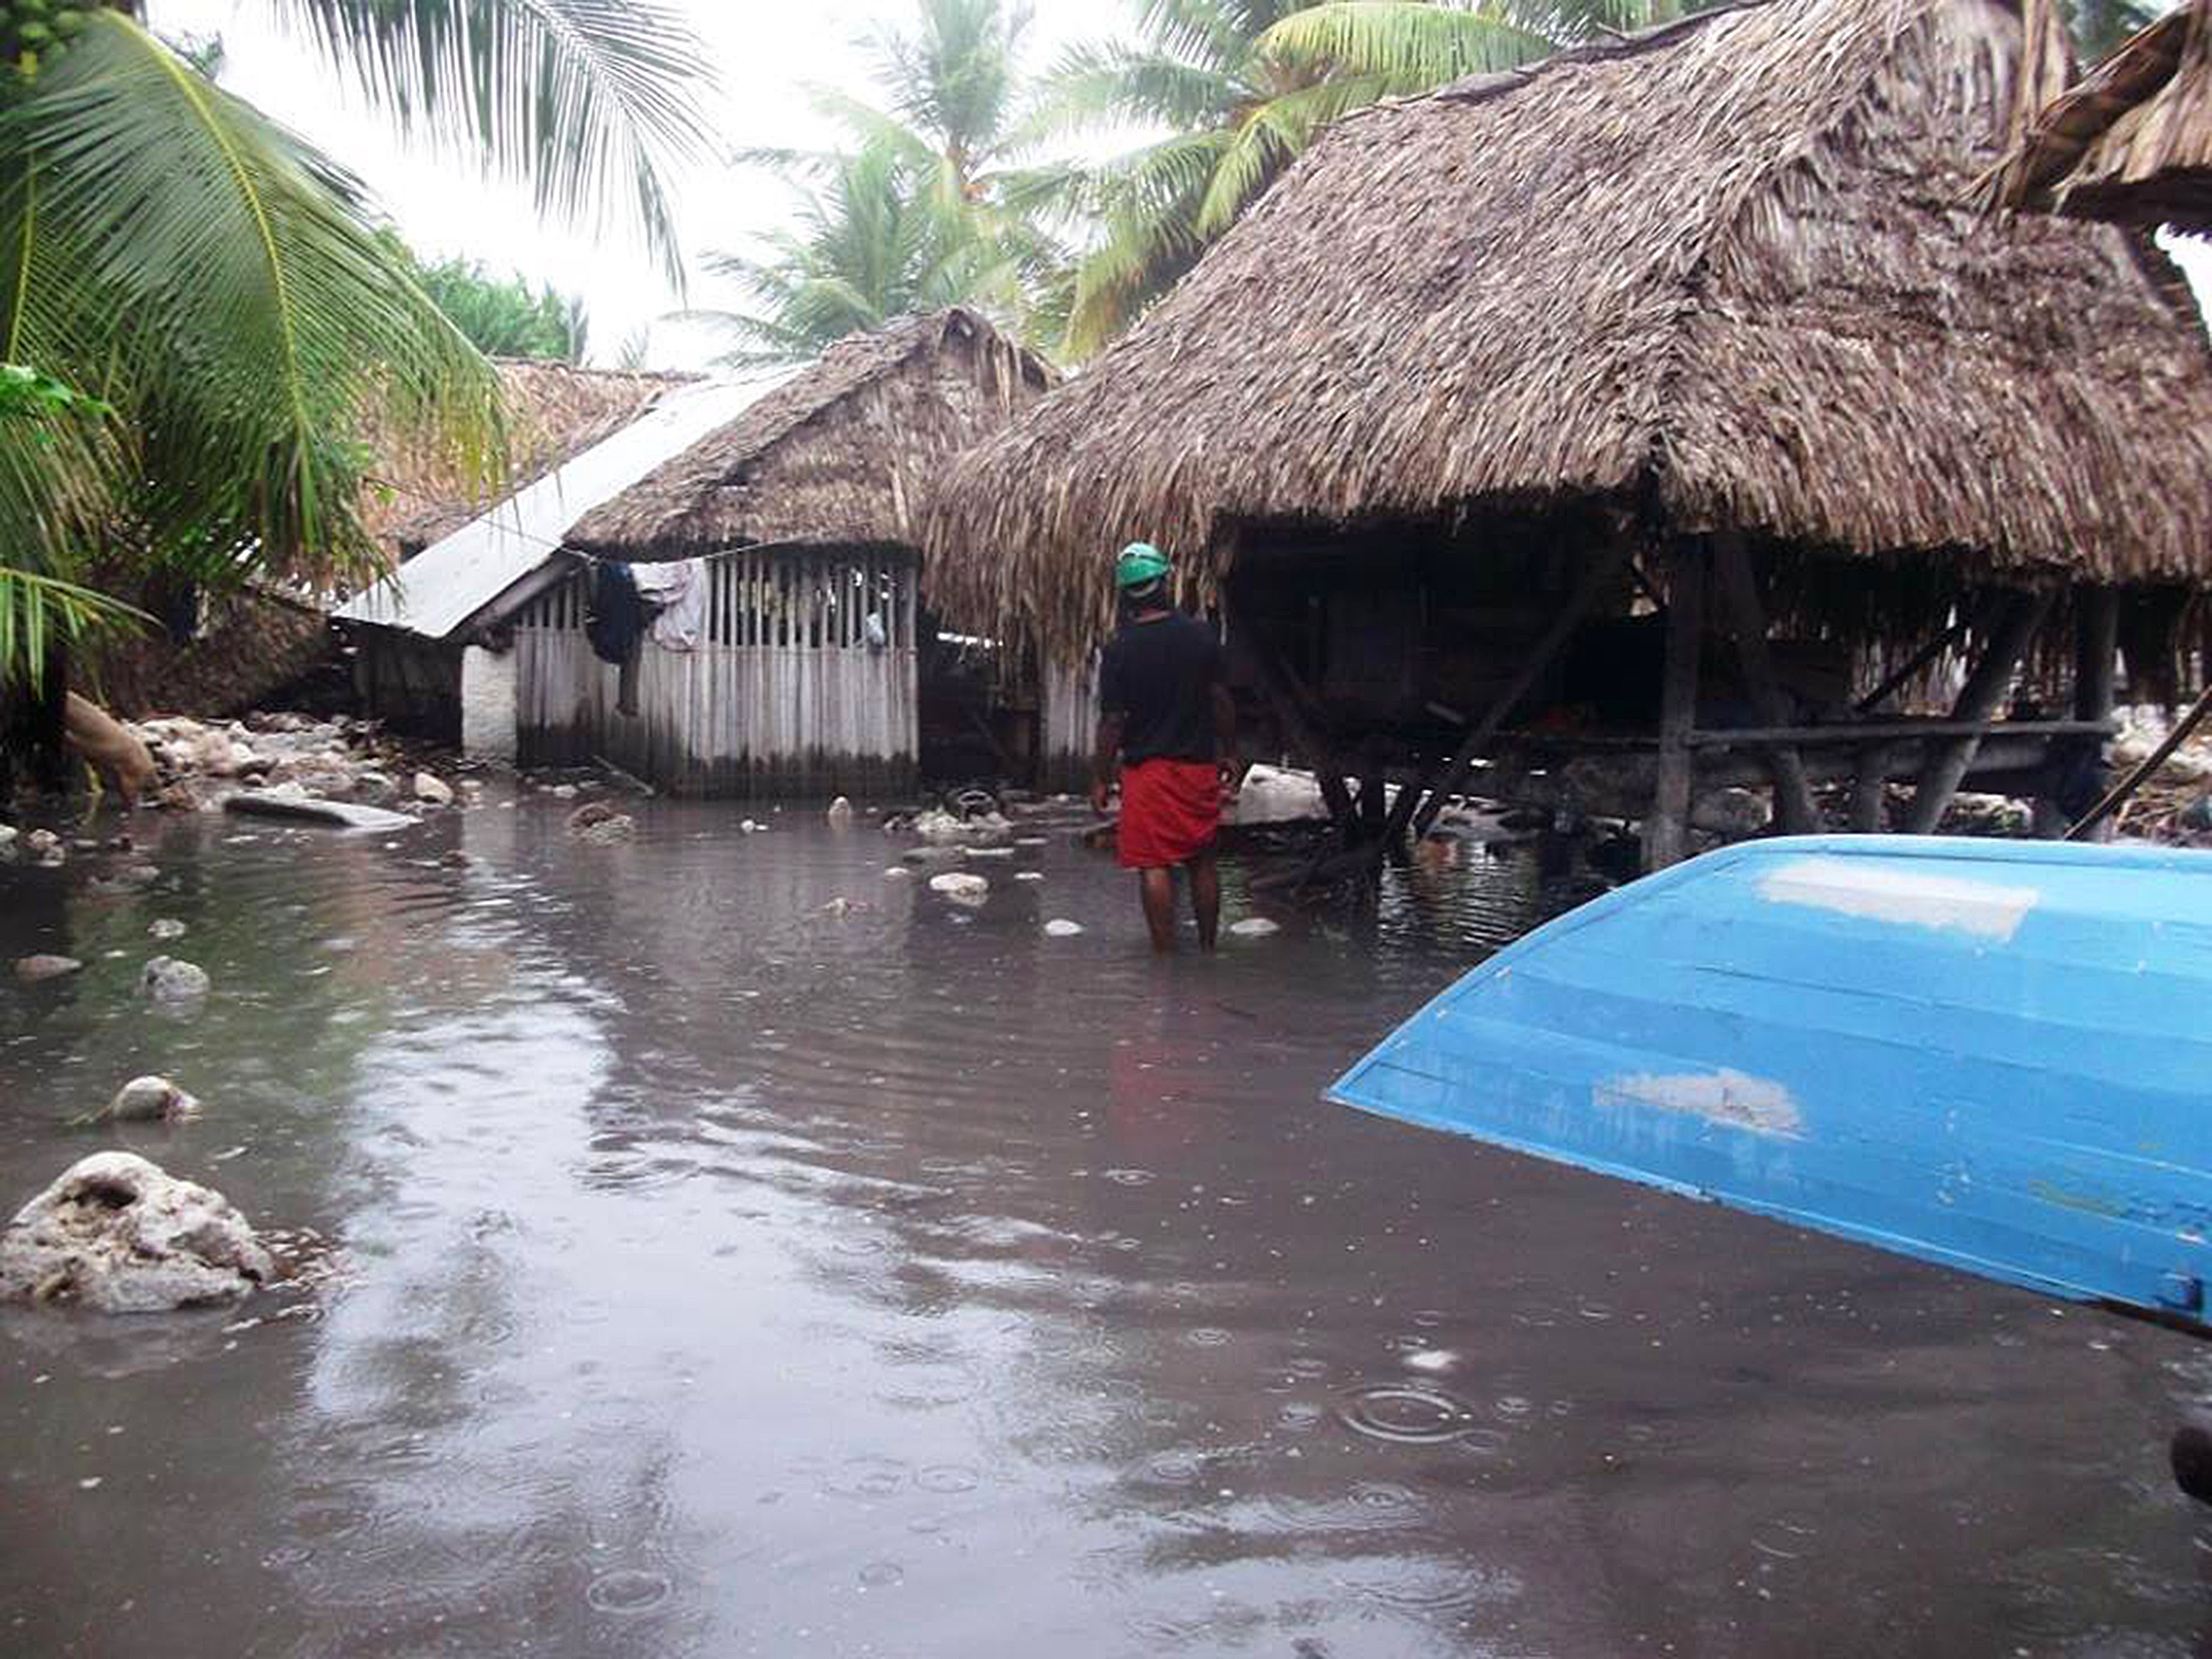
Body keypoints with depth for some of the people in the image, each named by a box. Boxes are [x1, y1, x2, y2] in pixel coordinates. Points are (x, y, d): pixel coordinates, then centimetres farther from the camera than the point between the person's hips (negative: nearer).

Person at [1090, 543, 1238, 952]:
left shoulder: (1120, 650, -9)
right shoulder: (1201, 635, -1)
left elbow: (1112, 722, -8)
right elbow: (1220, 700, 3)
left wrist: (1101, 779, 0)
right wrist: (1228, 753, 14)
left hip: (1147, 768, -3)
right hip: (1200, 765, 3)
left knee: (1154, 864, 0)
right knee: (1202, 861, 13)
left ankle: (1165, 953, -1)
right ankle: (1208, 948, 21)